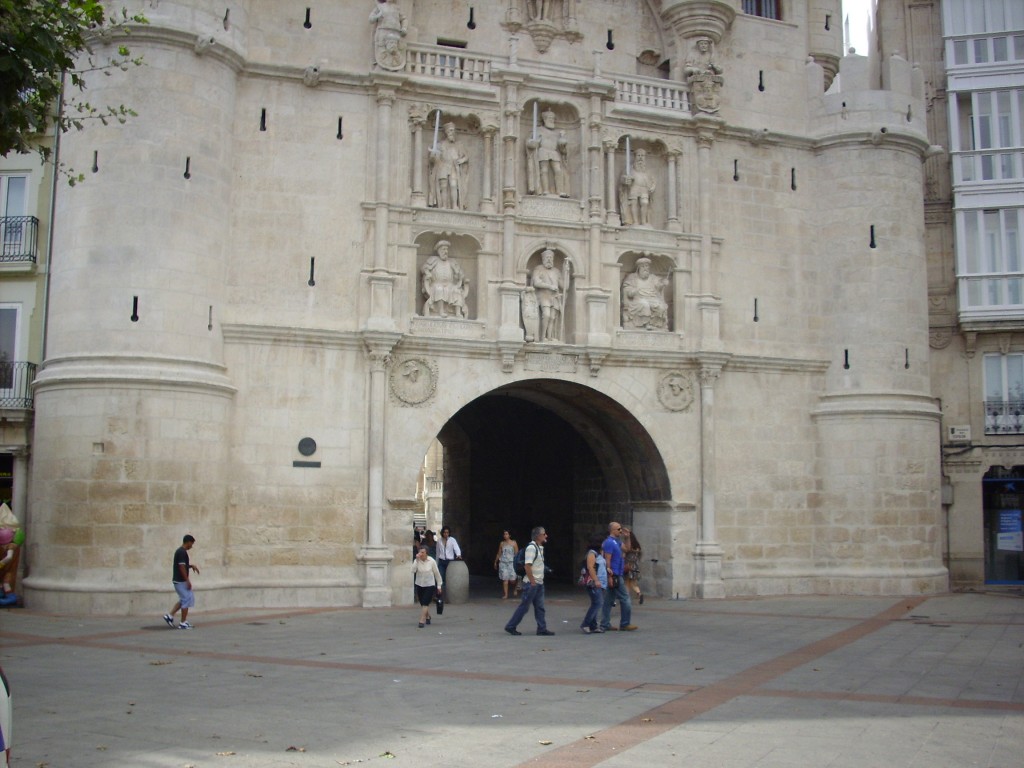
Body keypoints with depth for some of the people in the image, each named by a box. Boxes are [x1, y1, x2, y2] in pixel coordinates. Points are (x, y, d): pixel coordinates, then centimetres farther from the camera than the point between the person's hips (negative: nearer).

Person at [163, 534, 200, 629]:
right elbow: (182, 567, -22)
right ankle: (183, 623, 2)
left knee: (183, 600, 18)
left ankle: (170, 616, 13)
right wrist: (188, 581, -20)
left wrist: (191, 566, 11)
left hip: (178, 580, 10)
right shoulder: (182, 552, -18)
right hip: (181, 581, -10)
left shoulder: (180, 551, 14)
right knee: (186, 600, -3)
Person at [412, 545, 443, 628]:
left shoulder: (431, 561, -11)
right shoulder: (417, 560, -7)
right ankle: (427, 617, 39)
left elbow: (437, 573, -2)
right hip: (419, 585, 3)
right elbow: (413, 570, -23)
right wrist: (417, 559, -27)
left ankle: (422, 621, -13)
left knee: (425, 603, -13)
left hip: (429, 585, -3)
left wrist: (439, 585, 1)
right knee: (423, 604, 15)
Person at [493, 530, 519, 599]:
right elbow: (499, 553, 17)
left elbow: (517, 554, -1)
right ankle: (505, 595, 0)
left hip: (511, 563, -3)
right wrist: (495, 562, 19)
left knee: (512, 580, -4)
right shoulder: (502, 543, 10)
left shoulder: (513, 543, 1)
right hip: (503, 563, 3)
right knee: (505, 579, -3)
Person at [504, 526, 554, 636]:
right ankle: (510, 626, 7)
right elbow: (527, 566, -22)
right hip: (531, 583, -9)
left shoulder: (539, 547, 12)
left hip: (538, 583, 9)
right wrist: (533, 582, -21)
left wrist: (540, 580, 15)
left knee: (540, 607, 9)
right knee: (524, 606, -2)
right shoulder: (531, 547, -17)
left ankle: (542, 628, 13)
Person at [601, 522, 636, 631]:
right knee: (624, 599, -4)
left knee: (609, 600, 9)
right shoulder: (609, 542, -14)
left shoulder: (616, 542, 17)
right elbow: (607, 560, -18)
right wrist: (610, 576, -21)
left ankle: (605, 624, 11)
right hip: (614, 576, -10)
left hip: (615, 576, 10)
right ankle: (625, 624, 2)